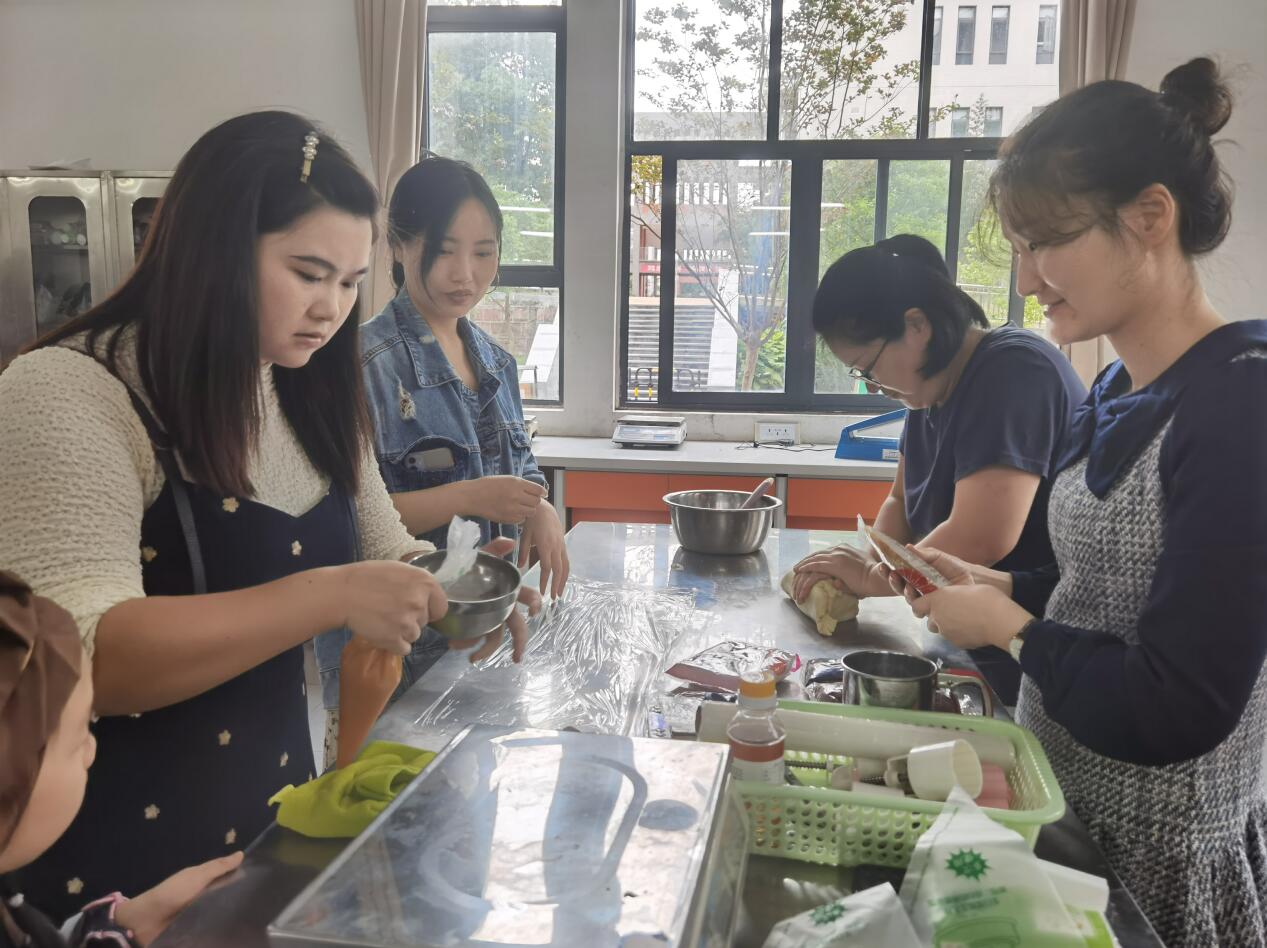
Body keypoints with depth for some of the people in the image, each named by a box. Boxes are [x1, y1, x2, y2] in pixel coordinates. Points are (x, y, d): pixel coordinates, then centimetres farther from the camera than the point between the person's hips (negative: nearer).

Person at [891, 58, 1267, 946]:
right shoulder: (1119, 391, 3)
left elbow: (1176, 711, -25)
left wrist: (1006, 625, -14)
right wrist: (998, 586, -2)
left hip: (1155, 857, -8)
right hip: (1063, 803, 8)